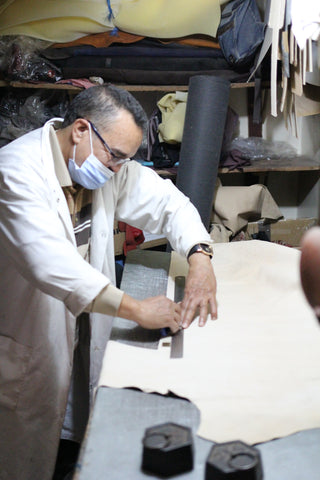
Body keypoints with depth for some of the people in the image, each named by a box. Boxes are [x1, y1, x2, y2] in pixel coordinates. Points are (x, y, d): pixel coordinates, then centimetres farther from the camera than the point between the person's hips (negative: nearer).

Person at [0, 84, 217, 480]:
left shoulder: (107, 163, -3)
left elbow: (166, 201, 3)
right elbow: (49, 261, -38)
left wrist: (199, 256, -17)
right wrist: (135, 308, -36)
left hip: (83, 326, 7)